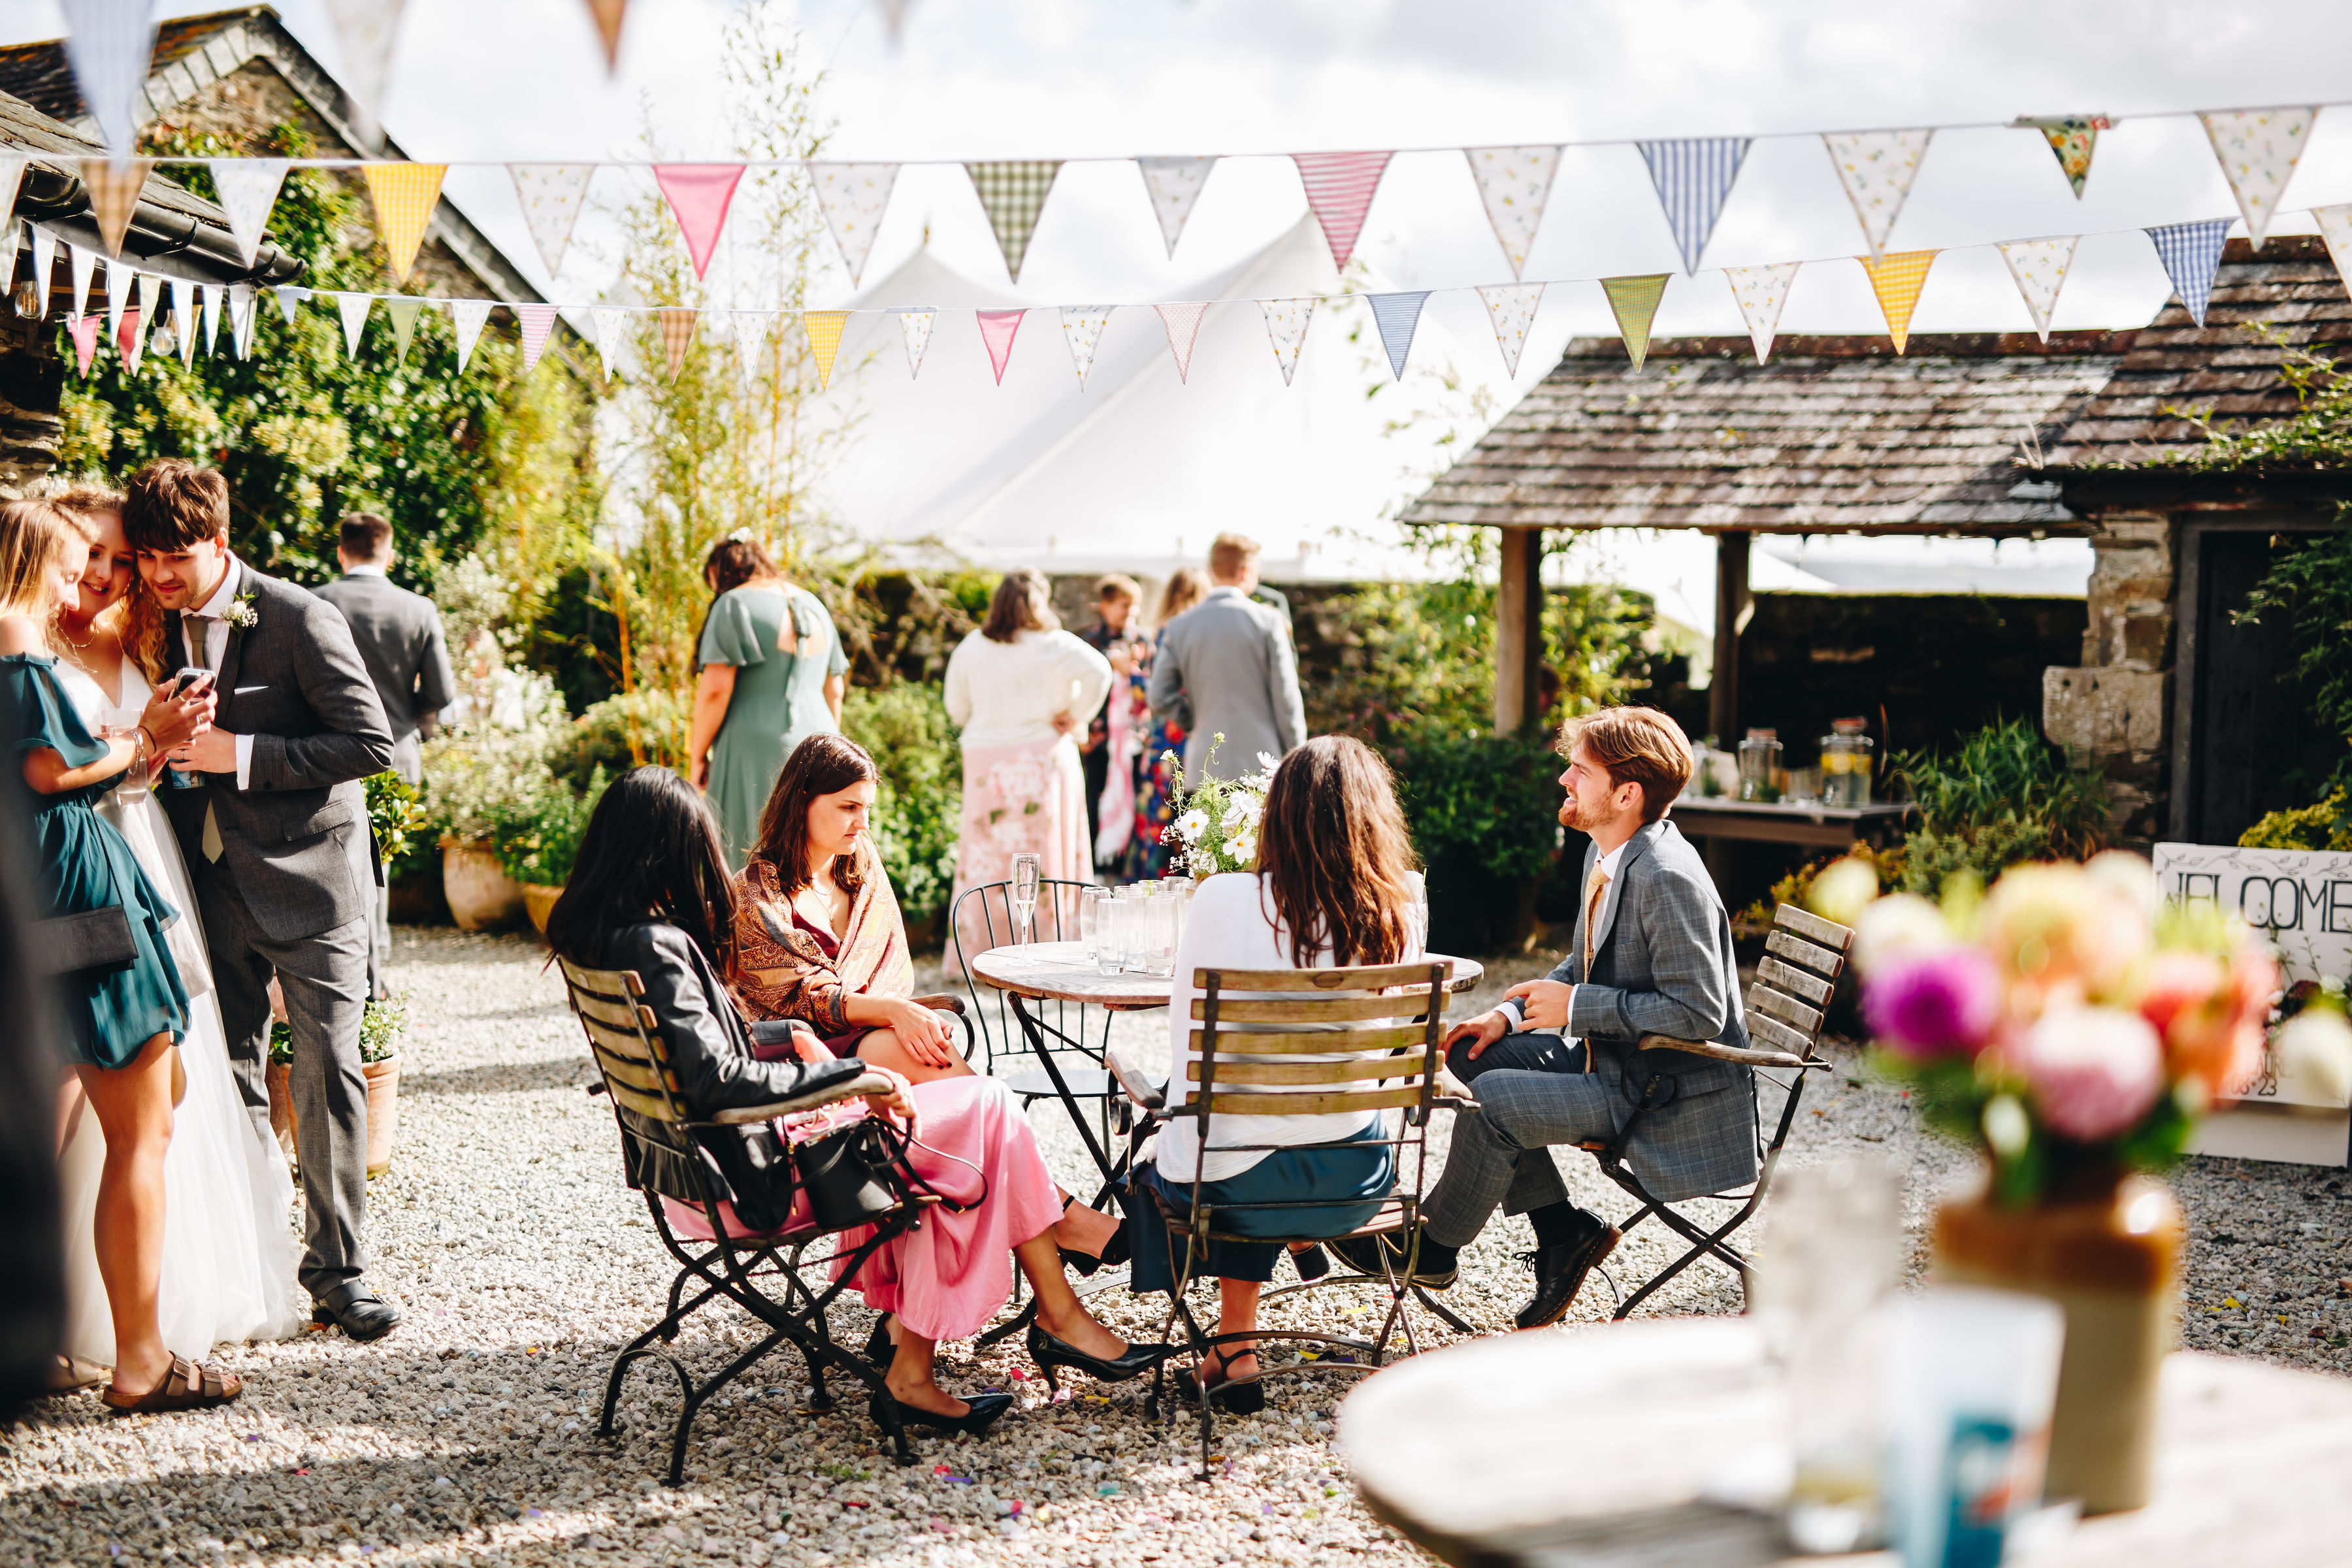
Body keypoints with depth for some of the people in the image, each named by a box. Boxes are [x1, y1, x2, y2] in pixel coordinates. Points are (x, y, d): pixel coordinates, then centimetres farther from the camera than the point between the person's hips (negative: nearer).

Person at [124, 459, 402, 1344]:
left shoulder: (299, 620, -13)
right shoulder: (164, 630, 7)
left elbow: (372, 743, -16)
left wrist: (241, 756, -19)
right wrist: (164, 747, -2)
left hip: (307, 880, -6)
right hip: (215, 886, 6)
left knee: (327, 1078, -3)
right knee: (228, 1082, 10)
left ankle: (337, 1271, 5)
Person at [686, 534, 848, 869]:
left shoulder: (734, 605, -6)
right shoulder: (814, 607, 16)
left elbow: (716, 688, -13)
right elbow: (834, 690, 19)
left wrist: (697, 756, -6)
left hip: (754, 749, -7)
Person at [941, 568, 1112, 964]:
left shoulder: (970, 647, 5)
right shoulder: (1054, 645, -5)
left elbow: (957, 707, 10)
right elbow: (1099, 671, -19)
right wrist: (1075, 716, -8)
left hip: (985, 760, 3)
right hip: (1043, 758, -3)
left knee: (985, 857, 8)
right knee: (1043, 853, 3)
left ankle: (974, 951, 10)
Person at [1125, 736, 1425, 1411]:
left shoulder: (1223, 901, -14)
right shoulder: (1404, 911, -7)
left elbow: (1189, 1049, -3)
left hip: (1234, 1184, -3)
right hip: (1358, 1182, 3)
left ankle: (1234, 1356, 41)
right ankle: (1235, 1343, 38)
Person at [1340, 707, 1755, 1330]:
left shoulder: (1668, 880, -25)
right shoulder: (1605, 854, 6)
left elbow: (1699, 1012, -26)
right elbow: (1583, 967, 18)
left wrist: (1576, 1006, -21)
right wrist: (1511, 1014, 2)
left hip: (1671, 1092, -10)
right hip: (1614, 1061, 10)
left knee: (1493, 1101, -20)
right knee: (1475, 1055, 6)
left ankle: (1433, 1249, 3)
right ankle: (1561, 1229, 8)